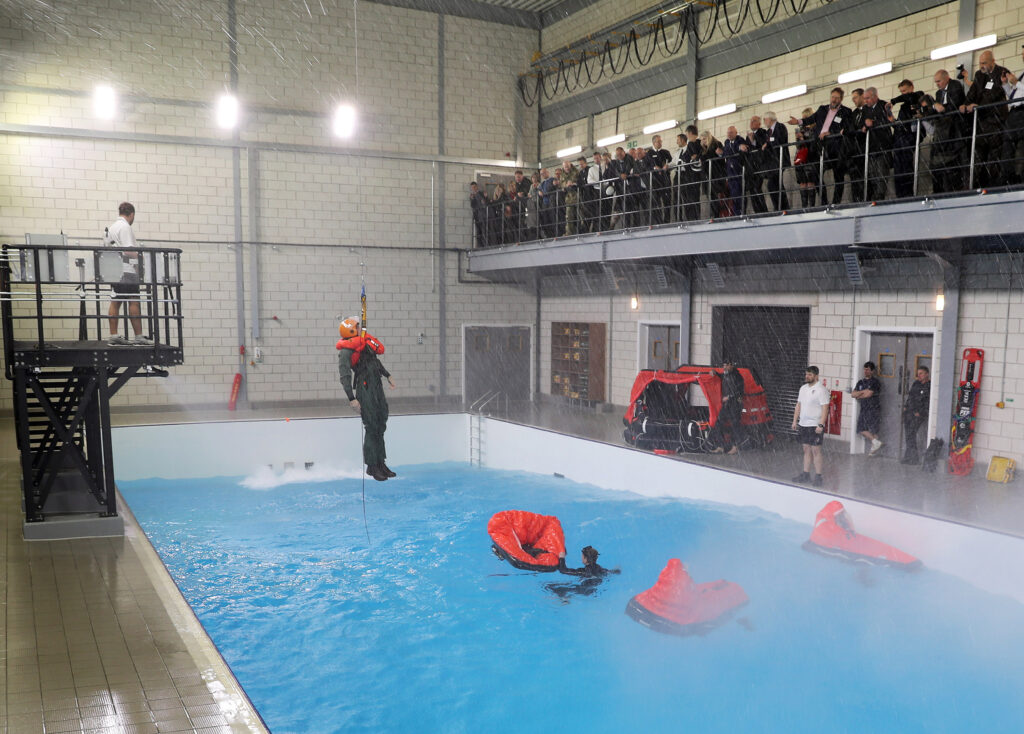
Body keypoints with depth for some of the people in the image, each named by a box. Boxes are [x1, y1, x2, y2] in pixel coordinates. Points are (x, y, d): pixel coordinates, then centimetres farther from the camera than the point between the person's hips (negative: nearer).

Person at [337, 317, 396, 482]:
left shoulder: (365, 341, 12)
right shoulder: (346, 351, -12)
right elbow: (344, 376, -15)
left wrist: (388, 376, 32)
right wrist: (351, 399, -20)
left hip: (377, 388, 8)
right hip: (365, 390, -8)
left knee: (380, 427, 13)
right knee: (372, 429, -6)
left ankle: (380, 464, 22)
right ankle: (372, 466, 5)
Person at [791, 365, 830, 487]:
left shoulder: (821, 390, -11)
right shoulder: (803, 388, 13)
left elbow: (825, 409, -16)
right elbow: (798, 405, 19)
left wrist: (821, 425, -22)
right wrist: (795, 421, 14)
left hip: (815, 426, -7)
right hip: (803, 424, 7)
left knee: (816, 451, -4)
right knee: (806, 450, 12)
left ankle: (818, 476, 1)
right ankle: (805, 473, 18)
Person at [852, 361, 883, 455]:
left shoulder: (875, 382, -5)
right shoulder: (861, 382, 14)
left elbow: (869, 394, -16)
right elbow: (852, 394, 6)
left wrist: (858, 396, -1)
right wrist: (863, 391, -10)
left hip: (874, 408, -7)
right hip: (864, 409, 7)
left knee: (873, 429, -9)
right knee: (861, 429, 1)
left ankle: (875, 445, 1)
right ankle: (876, 442, 8)